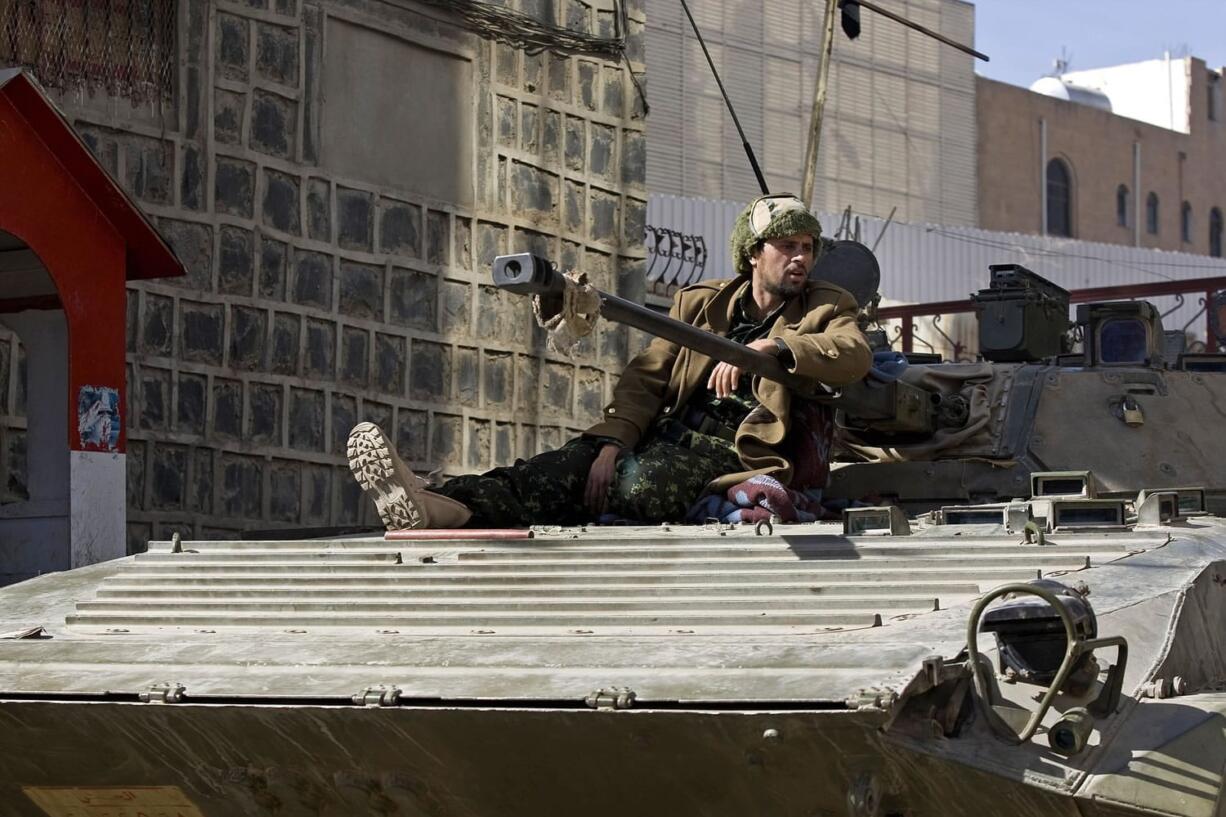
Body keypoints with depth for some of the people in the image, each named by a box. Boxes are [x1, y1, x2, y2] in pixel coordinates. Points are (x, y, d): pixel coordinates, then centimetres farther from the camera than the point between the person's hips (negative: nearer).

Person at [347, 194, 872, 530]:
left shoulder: (827, 309, 10)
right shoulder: (701, 302, 19)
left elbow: (856, 355, -13)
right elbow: (647, 375, 9)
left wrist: (771, 348, -28)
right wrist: (612, 442, -10)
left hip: (736, 450, -5)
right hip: (670, 434, 5)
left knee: (639, 484, -35)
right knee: (565, 467, -24)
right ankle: (435, 504, -49)